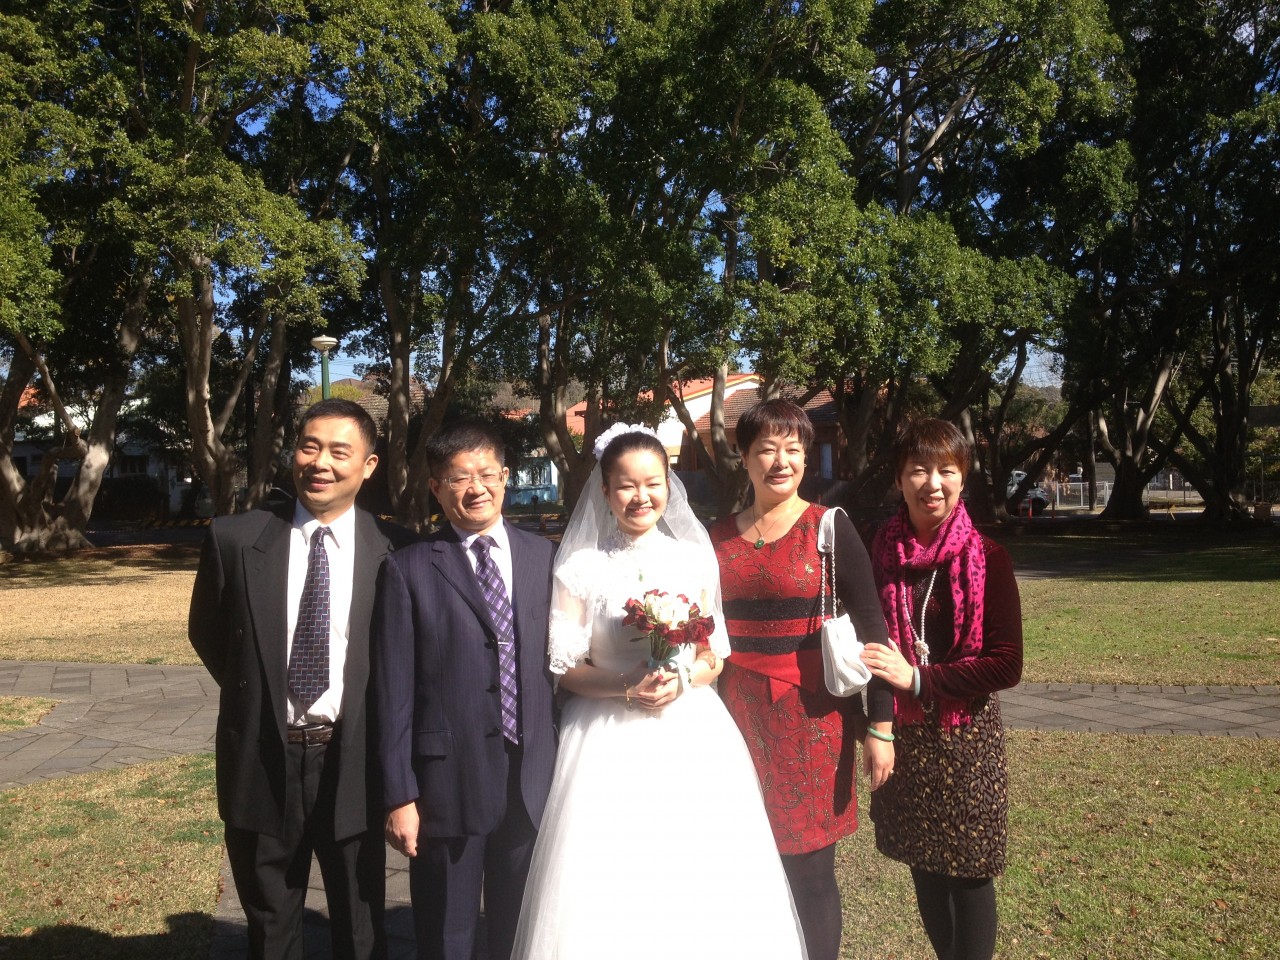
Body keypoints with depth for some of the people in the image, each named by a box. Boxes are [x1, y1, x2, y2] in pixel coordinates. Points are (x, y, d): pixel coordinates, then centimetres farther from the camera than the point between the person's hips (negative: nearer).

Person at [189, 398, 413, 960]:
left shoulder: (395, 550, -9)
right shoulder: (235, 539, -6)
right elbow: (207, 634, 9)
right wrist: (257, 696, 7)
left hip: (353, 763, -1)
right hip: (262, 763, 1)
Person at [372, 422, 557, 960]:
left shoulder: (544, 558, 4)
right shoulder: (408, 571, -4)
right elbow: (393, 694, -5)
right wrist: (399, 796, -7)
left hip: (532, 782, 3)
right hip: (447, 784, -2)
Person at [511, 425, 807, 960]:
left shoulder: (696, 558, 4)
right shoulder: (580, 567, -3)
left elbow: (715, 658, 8)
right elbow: (566, 668, -2)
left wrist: (682, 680, -13)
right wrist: (628, 687, -18)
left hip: (691, 734, 2)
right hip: (609, 739, -2)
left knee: (699, 882, 5)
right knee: (608, 885, 1)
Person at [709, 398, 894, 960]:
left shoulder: (829, 529, -4)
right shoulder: (719, 537, 7)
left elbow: (870, 629, -6)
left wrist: (880, 725, -9)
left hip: (811, 715, -3)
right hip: (738, 714, 3)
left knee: (808, 868, 2)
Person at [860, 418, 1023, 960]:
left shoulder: (986, 559, -10)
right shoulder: (880, 553, -2)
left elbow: (1006, 665, -13)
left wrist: (918, 678, -19)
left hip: (966, 736, -3)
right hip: (903, 733, 3)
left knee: (968, 874, 6)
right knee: (923, 869, 16)